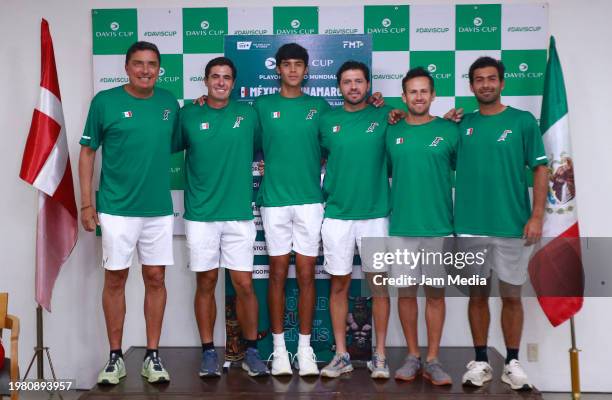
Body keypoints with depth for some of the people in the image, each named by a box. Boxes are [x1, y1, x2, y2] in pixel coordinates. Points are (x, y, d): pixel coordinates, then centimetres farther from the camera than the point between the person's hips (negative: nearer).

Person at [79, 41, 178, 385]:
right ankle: (116, 357, 19)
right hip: (116, 208, -2)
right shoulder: (105, 101, -4)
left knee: (156, 278, 6)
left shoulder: (170, 103, 4)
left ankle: (153, 356, 19)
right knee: (115, 279, 5)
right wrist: (87, 202, -3)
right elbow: (87, 152, 0)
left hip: (159, 208, 2)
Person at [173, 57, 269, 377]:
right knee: (206, 283, 7)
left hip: (239, 214, 0)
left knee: (244, 284, 2)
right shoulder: (189, 115, 3)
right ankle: (208, 352, 20)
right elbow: (170, 147, 11)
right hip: (200, 215, 0)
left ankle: (251, 351, 19)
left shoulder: (248, 115, 5)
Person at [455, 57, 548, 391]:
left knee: (511, 294, 6)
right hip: (469, 226, 2)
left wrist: (536, 216, -8)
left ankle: (512, 362, 20)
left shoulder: (523, 121, 2)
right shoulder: (462, 124, 8)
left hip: (512, 225, -2)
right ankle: (480, 361, 21)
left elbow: (540, 169, 0)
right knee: (477, 294, 9)